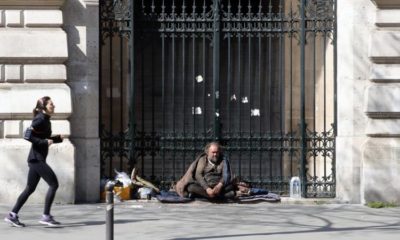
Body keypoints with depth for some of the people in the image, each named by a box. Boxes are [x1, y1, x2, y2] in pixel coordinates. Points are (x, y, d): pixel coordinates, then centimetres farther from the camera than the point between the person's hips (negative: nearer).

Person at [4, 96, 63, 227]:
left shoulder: (46, 120, 14)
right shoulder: (40, 119, -13)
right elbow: (28, 135, -22)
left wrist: (58, 138, 9)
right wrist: (44, 142, -21)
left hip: (37, 159, 10)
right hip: (37, 159, -10)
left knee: (30, 188, 11)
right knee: (54, 184, -9)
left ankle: (12, 215, 14)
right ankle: (46, 216, -5)